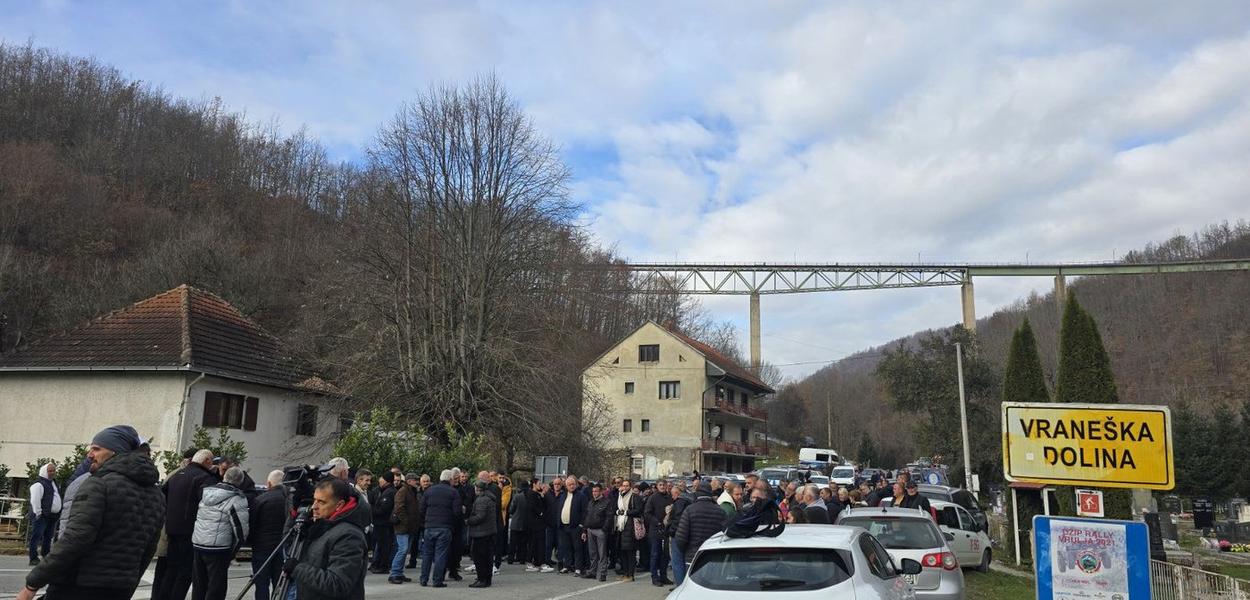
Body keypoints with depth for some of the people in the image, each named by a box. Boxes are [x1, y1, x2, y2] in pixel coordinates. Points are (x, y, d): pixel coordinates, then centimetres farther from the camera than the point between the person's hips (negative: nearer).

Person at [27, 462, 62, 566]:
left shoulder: (54, 483, 20)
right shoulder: (38, 484, -9)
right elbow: (35, 501, -16)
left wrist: (59, 513, 20)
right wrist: (38, 513, -18)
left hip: (53, 516, 9)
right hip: (42, 516, -9)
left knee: (48, 538, 13)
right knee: (36, 537, -6)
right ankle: (34, 558, -4)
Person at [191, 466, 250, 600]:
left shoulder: (206, 493, 9)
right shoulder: (236, 500, -10)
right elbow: (241, 532, -10)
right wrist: (232, 553, 2)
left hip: (197, 544, 6)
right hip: (218, 548, -6)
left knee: (198, 586, 17)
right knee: (216, 589, -1)